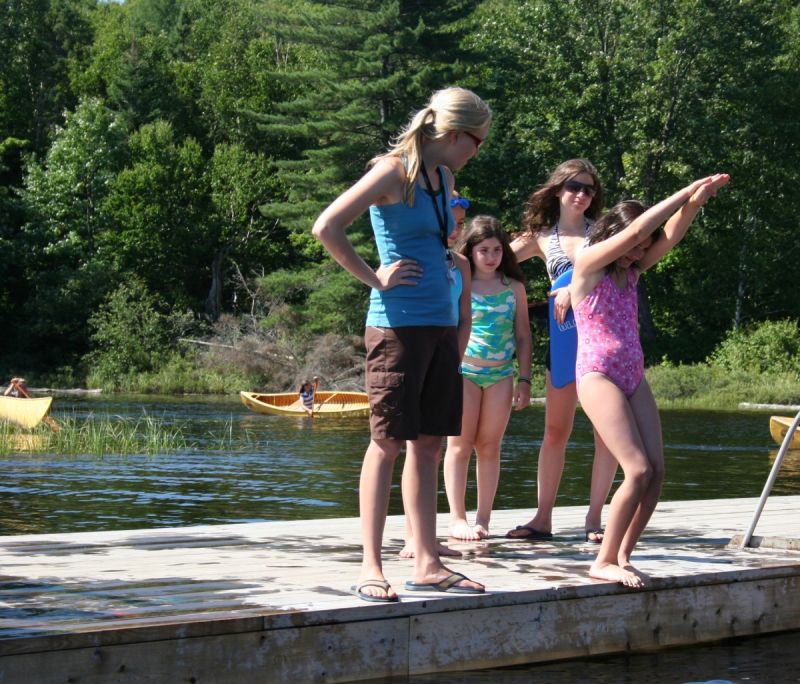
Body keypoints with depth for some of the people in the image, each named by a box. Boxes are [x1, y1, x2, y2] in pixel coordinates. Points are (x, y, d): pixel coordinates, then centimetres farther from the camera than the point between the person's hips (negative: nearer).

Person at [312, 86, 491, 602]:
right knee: (388, 443, -5)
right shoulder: (394, 171, -10)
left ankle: (427, 564, 14)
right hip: (398, 323, -8)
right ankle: (371, 568, 0)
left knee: (429, 444, 9)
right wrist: (374, 277, -13)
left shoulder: (444, 177, 15)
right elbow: (327, 228, -18)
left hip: (441, 323, 8)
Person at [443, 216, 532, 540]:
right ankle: (457, 518, 1)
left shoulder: (514, 287, 8)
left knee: (490, 446, 4)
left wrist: (524, 379, 6)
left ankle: (483, 519, 9)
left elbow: (523, 335, 11)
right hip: (463, 370, -3)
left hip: (500, 375, 3)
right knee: (460, 445, -1)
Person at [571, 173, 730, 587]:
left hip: (633, 378, 8)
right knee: (639, 470, -16)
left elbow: (669, 236, 7)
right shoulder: (587, 263, -5)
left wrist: (696, 201, -8)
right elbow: (637, 229, -14)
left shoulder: (631, 272, 15)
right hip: (597, 376, -8)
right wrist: (685, 193, -10)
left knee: (656, 470, -3)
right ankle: (604, 562, -8)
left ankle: (622, 557, 6)